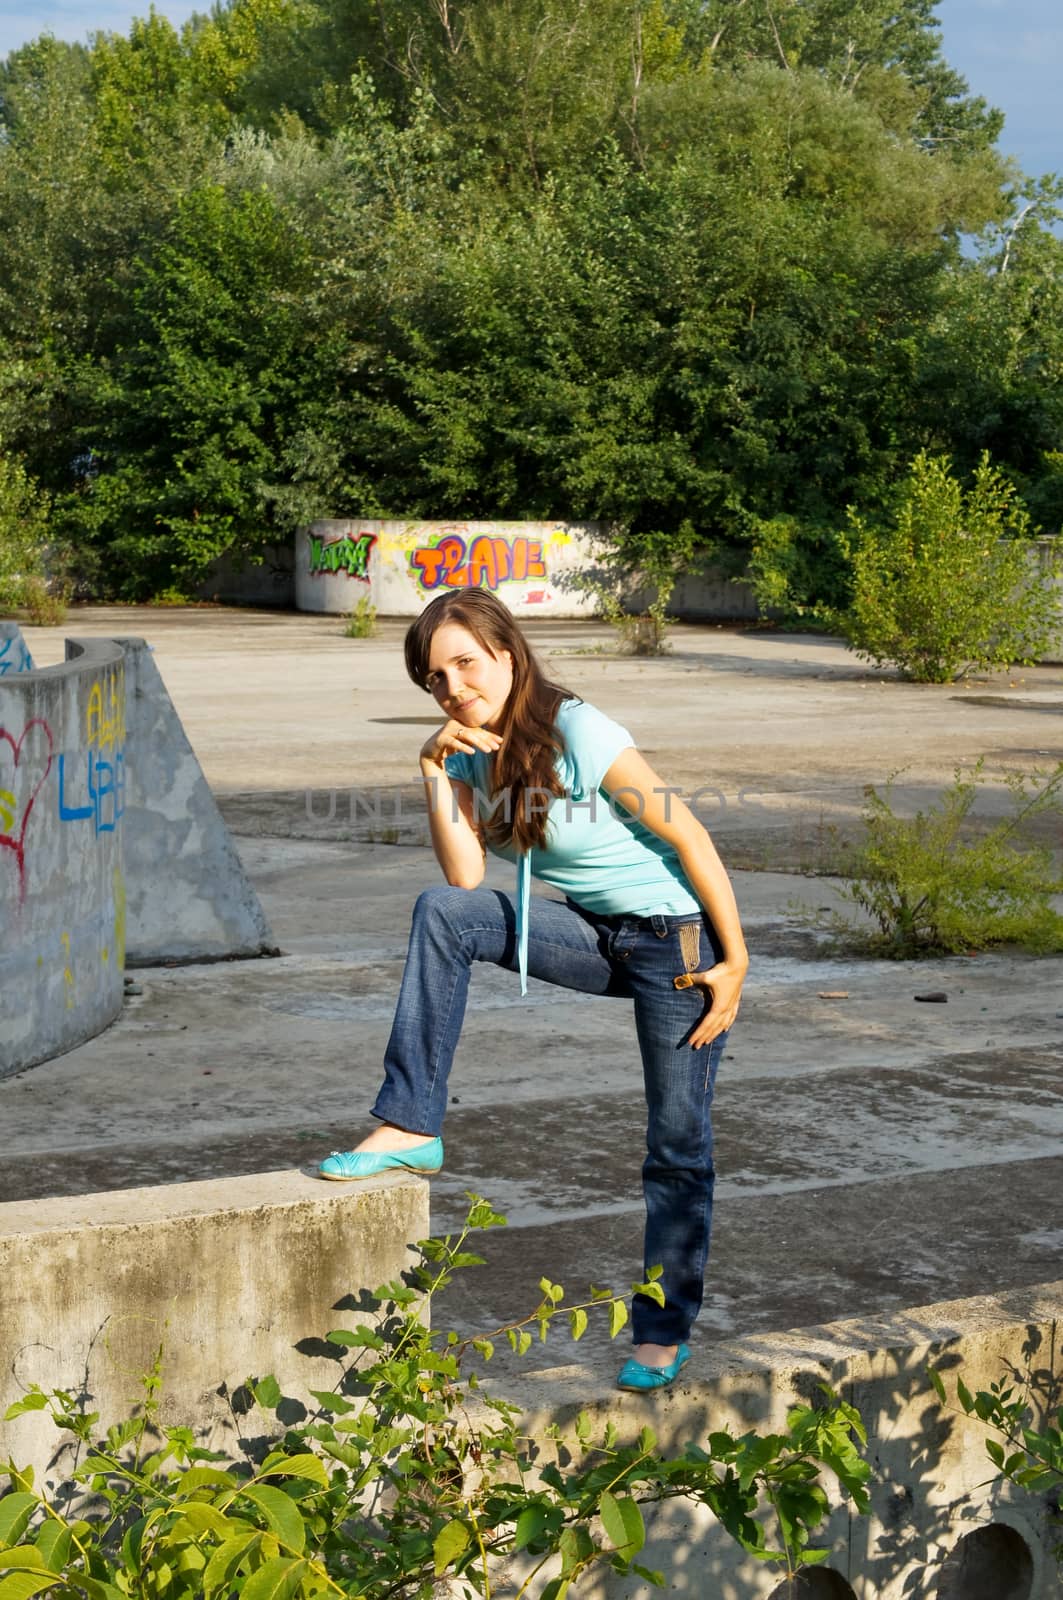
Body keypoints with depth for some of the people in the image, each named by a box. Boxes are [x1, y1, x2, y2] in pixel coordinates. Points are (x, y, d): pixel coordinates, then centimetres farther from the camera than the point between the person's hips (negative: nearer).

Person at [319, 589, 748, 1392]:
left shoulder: (580, 734, -22)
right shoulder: (473, 749, -1)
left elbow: (690, 838, -18)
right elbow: (467, 877, -9)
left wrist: (735, 962, -17)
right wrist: (438, 773, -18)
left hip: (678, 940, -6)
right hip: (595, 935, 6)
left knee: (679, 1146, 2)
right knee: (442, 913, -16)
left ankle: (664, 1332, 20)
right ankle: (412, 1130, -12)